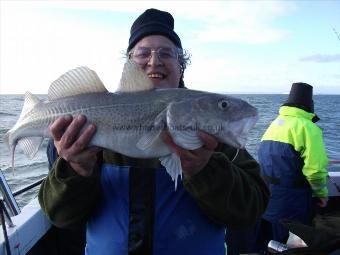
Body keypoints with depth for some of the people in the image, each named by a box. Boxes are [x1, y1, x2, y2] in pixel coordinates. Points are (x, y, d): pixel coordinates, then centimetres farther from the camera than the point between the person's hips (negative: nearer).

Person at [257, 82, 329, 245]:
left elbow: (267, 159, 9)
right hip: (290, 199, -7)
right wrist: (322, 193, -5)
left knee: (269, 242, 21)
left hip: (265, 194, 7)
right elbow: (316, 168, -22)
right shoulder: (307, 127, -15)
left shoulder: (274, 123, 9)